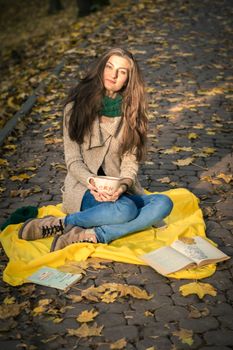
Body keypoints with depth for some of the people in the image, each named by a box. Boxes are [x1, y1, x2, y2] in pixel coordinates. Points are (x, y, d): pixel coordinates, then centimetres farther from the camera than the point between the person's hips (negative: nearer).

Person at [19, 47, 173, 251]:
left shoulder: (130, 111, 7)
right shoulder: (77, 106, -1)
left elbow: (130, 160, 1)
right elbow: (73, 160, -3)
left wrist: (123, 185, -21)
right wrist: (92, 183, -22)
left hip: (119, 191, 4)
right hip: (85, 188, -4)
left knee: (163, 204, -26)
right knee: (125, 209, -35)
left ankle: (91, 235, -30)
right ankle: (57, 224, -20)